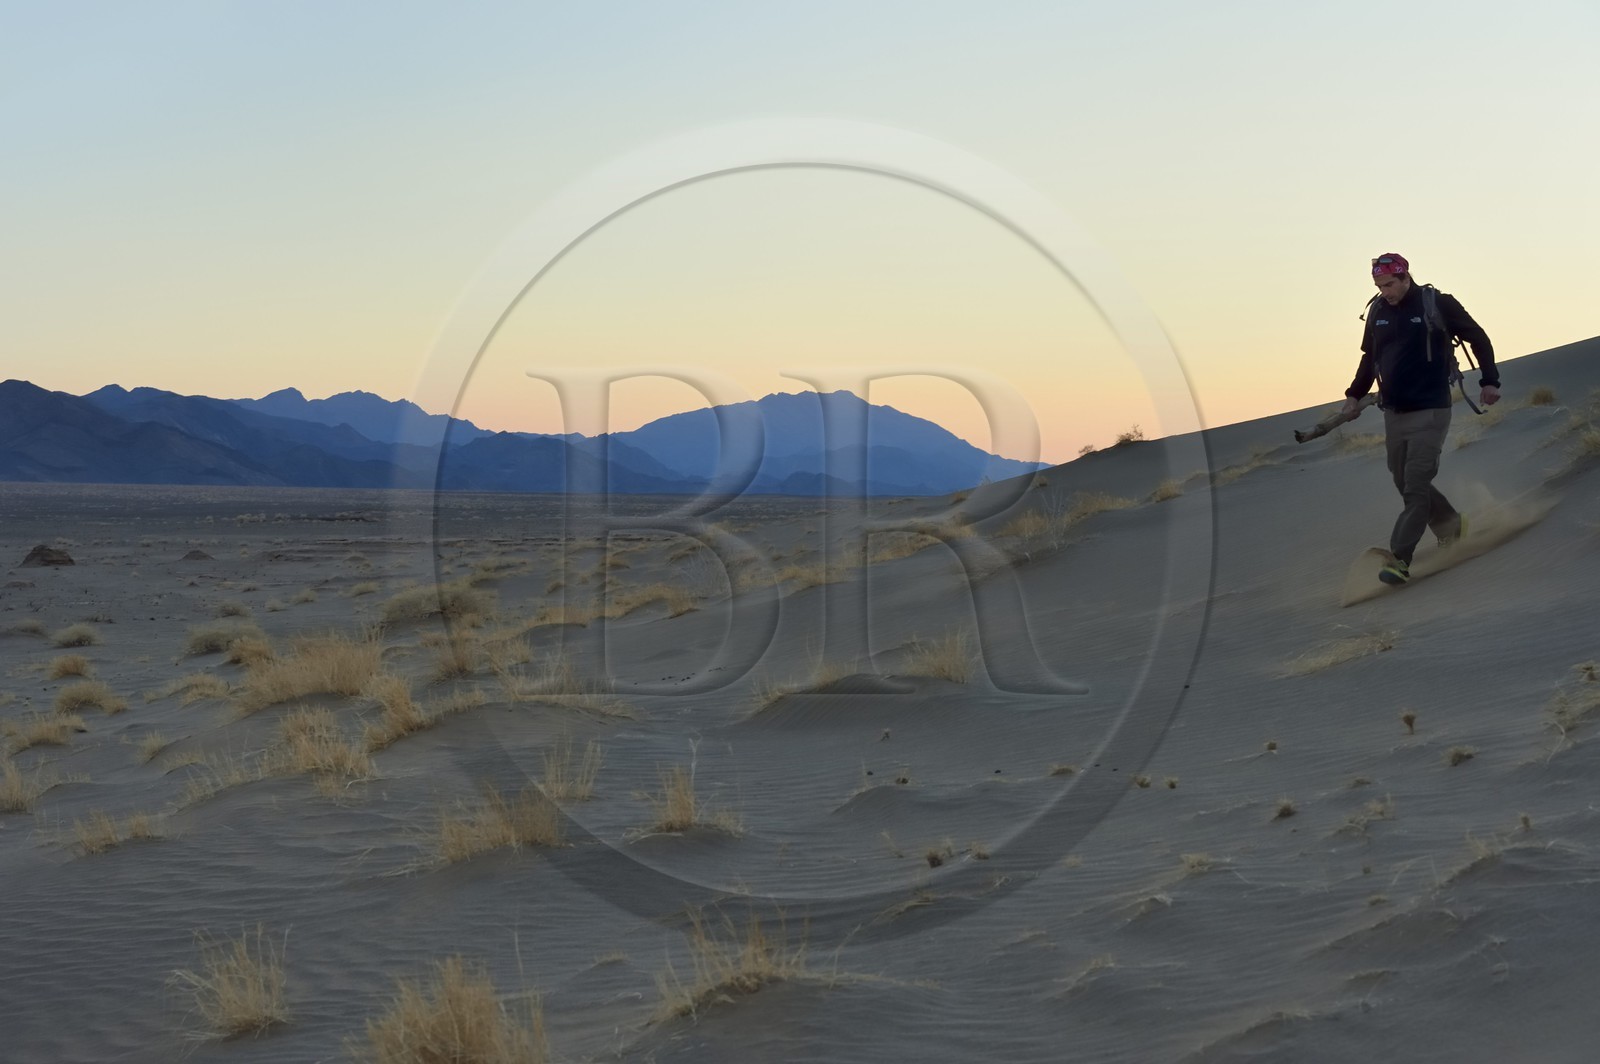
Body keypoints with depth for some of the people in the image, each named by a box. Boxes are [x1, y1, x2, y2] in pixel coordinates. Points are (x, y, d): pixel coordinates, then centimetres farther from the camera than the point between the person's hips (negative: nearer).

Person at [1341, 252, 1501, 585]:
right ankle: (1451, 526, 35)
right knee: (1405, 483, 11)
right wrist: (1355, 394, 13)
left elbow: (1479, 339, 2)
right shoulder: (1377, 312, 7)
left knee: (1416, 486, -12)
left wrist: (1489, 381, -2)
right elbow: (1370, 357, 21)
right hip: (1393, 413, 6)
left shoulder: (1437, 305, -7)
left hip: (1430, 412, -6)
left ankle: (1400, 559, -16)